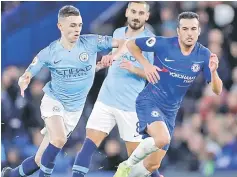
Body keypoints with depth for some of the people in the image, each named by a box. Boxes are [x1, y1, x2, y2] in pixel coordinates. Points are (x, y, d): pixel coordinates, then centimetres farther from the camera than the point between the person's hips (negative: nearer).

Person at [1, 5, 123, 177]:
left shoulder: (90, 43, -11)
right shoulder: (49, 52, -11)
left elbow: (121, 42, -16)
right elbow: (27, 75, -8)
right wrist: (23, 81, -32)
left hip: (74, 109, 2)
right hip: (53, 101, -2)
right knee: (59, 138, -33)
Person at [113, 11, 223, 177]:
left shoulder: (204, 55, -7)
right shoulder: (163, 44, -15)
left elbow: (217, 90, -8)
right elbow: (132, 44, 0)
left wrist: (213, 71, -27)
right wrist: (146, 64, -13)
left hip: (170, 111, 5)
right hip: (150, 101, -5)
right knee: (162, 138, -33)